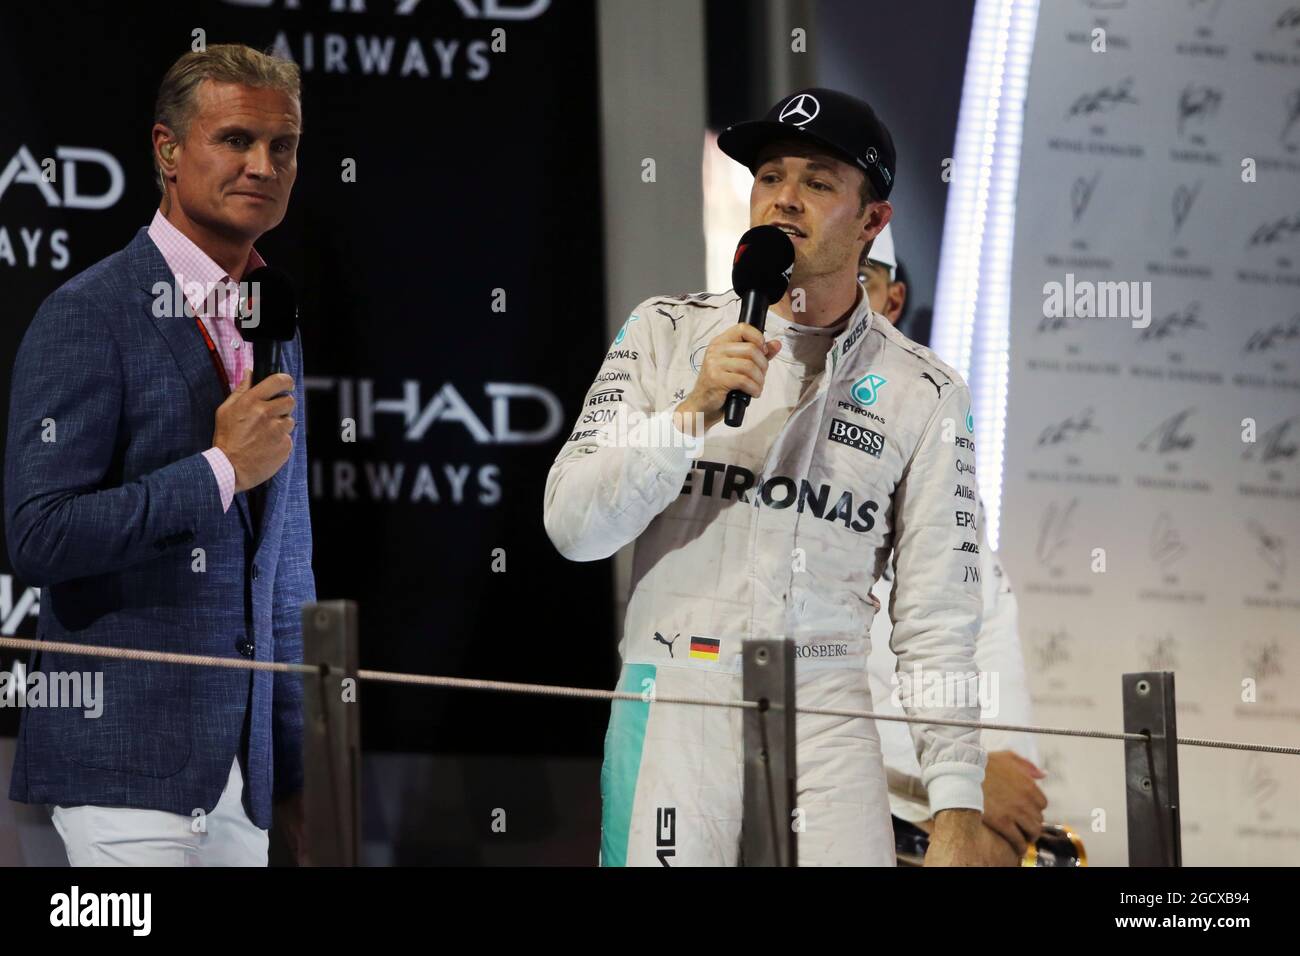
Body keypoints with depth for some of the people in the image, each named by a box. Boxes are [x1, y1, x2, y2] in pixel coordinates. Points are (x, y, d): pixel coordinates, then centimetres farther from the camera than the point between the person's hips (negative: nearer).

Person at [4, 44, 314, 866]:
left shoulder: (276, 327, 16)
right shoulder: (89, 316, -7)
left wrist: (300, 776, 19)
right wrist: (222, 469, -13)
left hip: (241, 770, 7)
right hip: (126, 765, -7)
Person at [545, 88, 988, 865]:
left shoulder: (924, 394, 7)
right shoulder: (668, 333, 7)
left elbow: (939, 623, 4)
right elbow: (574, 526, -1)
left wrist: (958, 813, -4)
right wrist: (695, 412, -14)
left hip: (828, 717, 0)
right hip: (674, 708, 0)